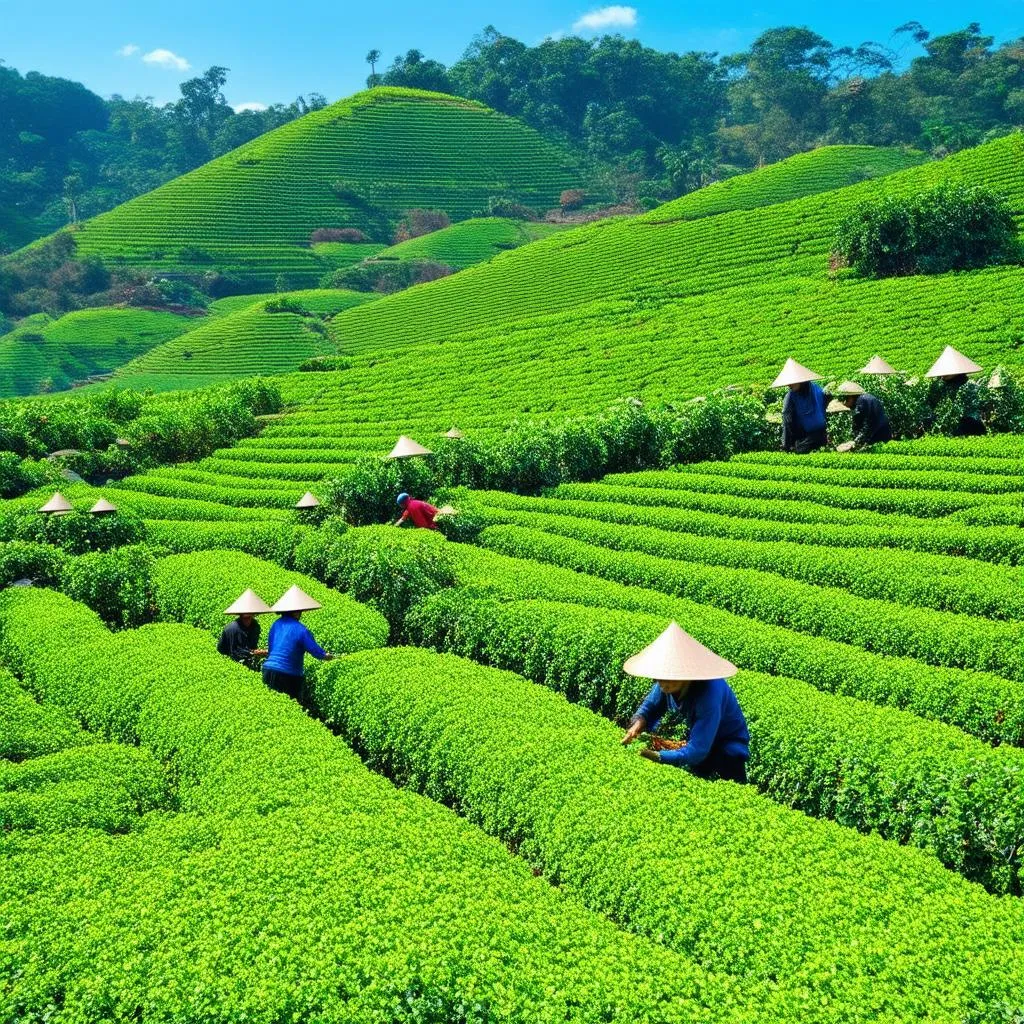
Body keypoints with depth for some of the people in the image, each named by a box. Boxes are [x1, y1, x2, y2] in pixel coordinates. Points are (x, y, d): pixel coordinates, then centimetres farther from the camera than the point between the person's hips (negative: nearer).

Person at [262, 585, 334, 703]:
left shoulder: (277, 624, 4)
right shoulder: (301, 630, -12)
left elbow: (270, 646, 13)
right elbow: (315, 650, -8)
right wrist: (327, 656, 10)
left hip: (268, 670, 6)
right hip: (288, 675, -6)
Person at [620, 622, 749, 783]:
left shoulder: (709, 693, -39)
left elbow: (696, 752, -39)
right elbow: (648, 709, -3)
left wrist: (652, 756, -40)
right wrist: (637, 726, -26)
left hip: (727, 751, -6)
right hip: (695, 738, 6)